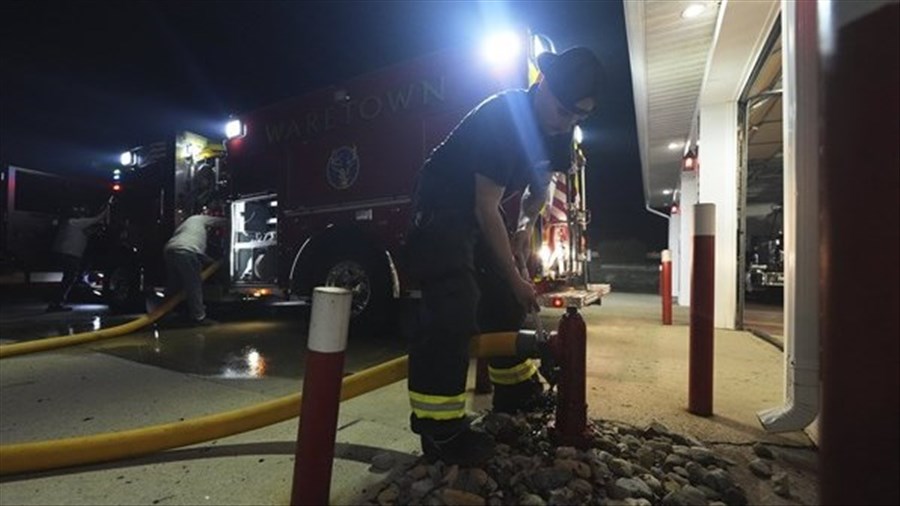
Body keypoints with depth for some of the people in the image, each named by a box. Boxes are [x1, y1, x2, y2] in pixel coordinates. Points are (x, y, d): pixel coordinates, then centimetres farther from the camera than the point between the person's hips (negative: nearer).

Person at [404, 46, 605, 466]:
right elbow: (486, 208, -26)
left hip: (481, 214, 9)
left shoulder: (557, 130, 0)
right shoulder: (502, 116, -26)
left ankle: (515, 392, 28)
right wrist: (516, 277, -21)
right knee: (451, 309, -19)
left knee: (504, 301, 11)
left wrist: (527, 225, -8)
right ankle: (439, 429, -10)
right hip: (443, 208, -8)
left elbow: (540, 183, 14)